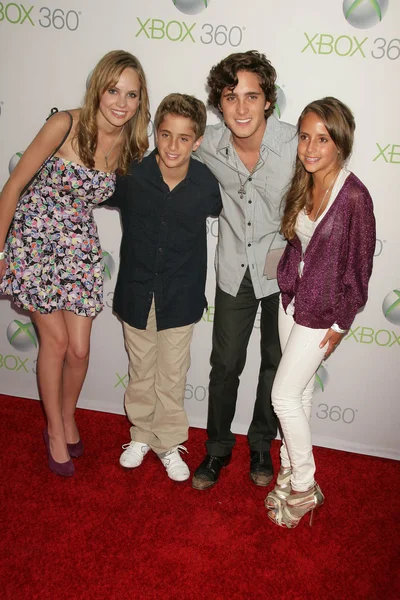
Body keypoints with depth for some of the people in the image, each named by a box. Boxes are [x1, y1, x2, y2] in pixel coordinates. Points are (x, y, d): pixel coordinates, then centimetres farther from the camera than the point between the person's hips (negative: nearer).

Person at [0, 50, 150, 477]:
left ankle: (67, 420, 33)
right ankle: (56, 431, 25)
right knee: (55, 340, 3)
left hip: (79, 245, 4)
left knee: (79, 349, 3)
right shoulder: (66, 125, -18)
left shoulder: (131, 146, -4)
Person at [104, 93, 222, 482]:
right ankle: (141, 434, 38)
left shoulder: (206, 184, -14)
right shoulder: (131, 176, -14)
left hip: (180, 294, 0)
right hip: (136, 291, 1)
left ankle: (169, 443, 31)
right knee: (141, 370, 17)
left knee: (172, 374, 12)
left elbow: (217, 211, 7)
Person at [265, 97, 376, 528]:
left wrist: (341, 323, -10)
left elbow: (359, 265, -15)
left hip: (323, 310, -6)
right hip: (292, 297, 6)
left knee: (284, 396, -2)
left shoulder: (354, 196, -21)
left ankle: (304, 488, 18)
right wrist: (286, 282, 9)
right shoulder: (303, 185, 0)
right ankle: (289, 472, 33)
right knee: (299, 392, 17)